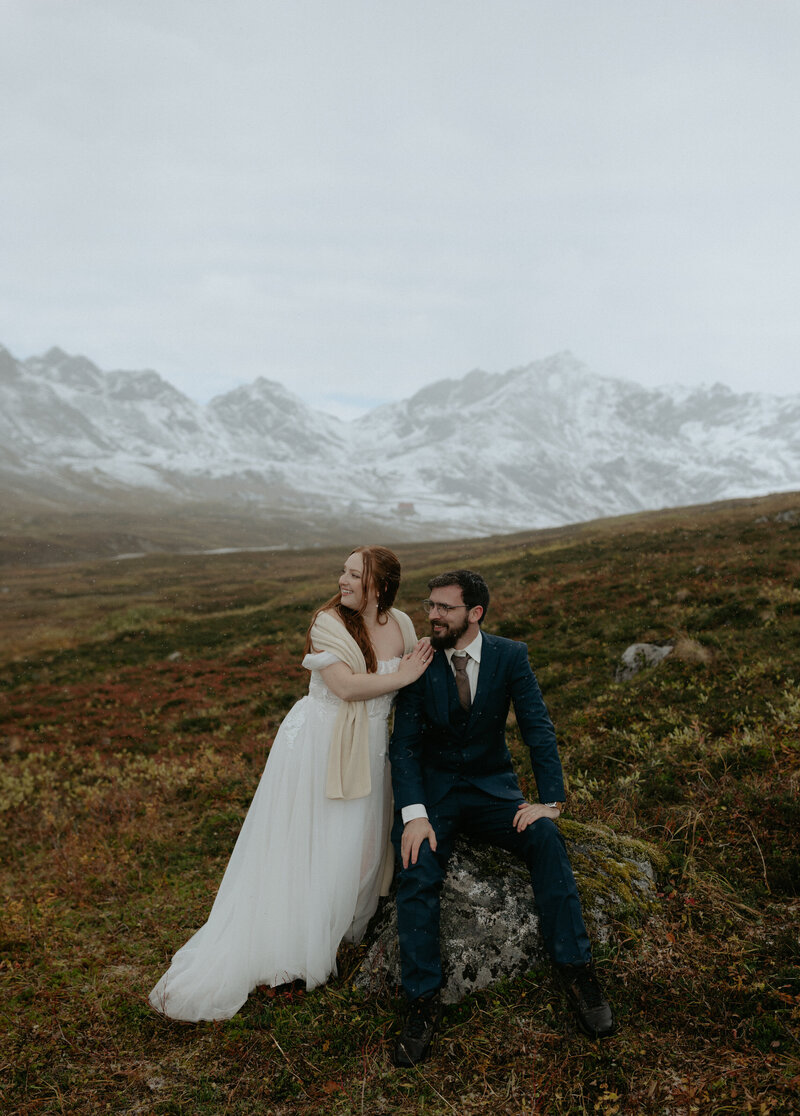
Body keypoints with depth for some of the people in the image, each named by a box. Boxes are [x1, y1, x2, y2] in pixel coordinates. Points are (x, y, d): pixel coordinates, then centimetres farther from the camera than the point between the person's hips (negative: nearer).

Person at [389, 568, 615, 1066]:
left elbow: (539, 729, -8)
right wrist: (413, 814, -22)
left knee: (545, 838, -27)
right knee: (417, 871, -27)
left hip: (492, 788, 0)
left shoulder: (510, 656, -5)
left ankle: (577, 971, -19)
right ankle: (423, 1002, -16)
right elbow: (404, 745, -7)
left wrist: (550, 800, -22)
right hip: (432, 790, 0)